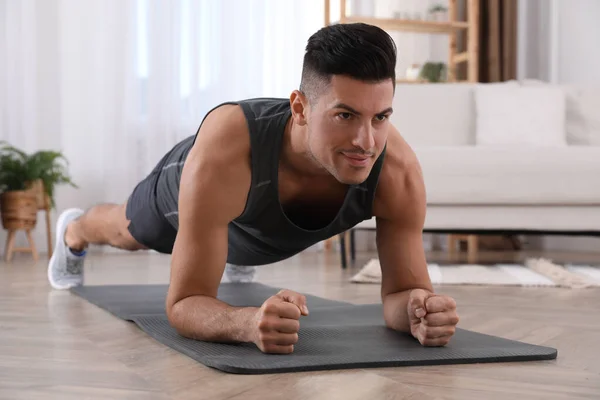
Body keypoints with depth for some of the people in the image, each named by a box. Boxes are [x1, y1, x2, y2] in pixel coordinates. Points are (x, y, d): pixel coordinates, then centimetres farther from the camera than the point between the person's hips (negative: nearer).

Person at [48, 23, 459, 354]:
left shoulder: (398, 170, -44)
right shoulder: (222, 154, -53)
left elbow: (401, 290, -32)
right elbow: (185, 303, -47)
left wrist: (418, 307, -57)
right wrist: (250, 322, -70)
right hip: (189, 188, -3)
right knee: (128, 231, 33)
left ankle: (236, 257, 79)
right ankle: (73, 232, 69)